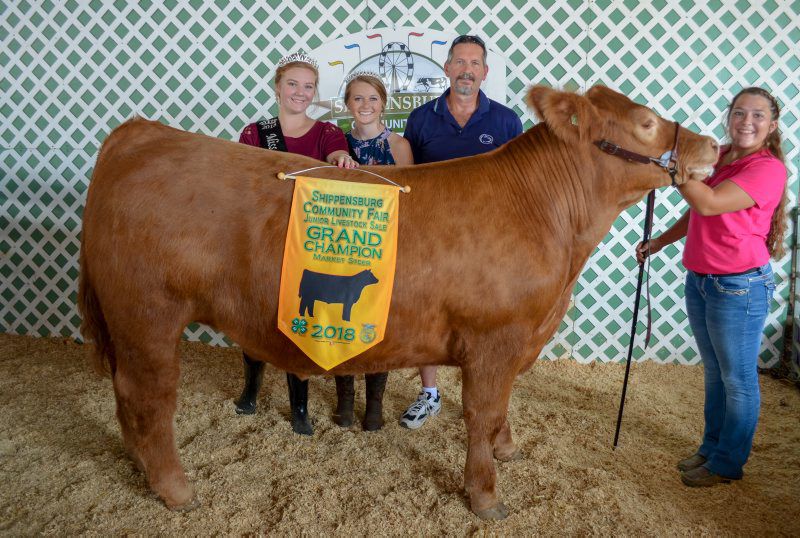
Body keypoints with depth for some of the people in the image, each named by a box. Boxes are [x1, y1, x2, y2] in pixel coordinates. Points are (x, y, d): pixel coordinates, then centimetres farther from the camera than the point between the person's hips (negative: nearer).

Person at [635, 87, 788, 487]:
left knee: (737, 379, 7)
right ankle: (711, 448, 34)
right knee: (713, 373, 19)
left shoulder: (767, 168, -15)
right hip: (699, 281, 8)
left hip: (739, 288, -8)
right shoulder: (718, 157, 9)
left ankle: (727, 463, 22)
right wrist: (659, 242, 13)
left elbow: (708, 204, -27)